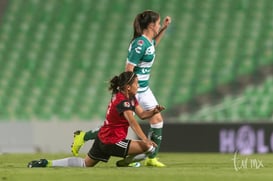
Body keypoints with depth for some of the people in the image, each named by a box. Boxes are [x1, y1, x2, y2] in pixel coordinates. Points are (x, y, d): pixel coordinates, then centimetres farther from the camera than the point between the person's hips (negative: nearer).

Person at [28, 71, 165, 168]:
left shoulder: (131, 98, 12)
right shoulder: (123, 102, -19)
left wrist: (154, 111, -7)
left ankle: (47, 163, 13)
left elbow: (142, 114, 12)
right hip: (112, 142, -10)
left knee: (85, 164, 20)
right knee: (150, 147, -19)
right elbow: (132, 122, -29)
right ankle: (126, 162, 3)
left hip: (102, 139, 10)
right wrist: (145, 140, -36)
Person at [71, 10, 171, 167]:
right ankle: (83, 137, 11)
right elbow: (128, 69, -23)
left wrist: (164, 28, 22)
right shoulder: (140, 44, -23)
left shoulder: (148, 41, 6)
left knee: (157, 120, 2)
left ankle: (152, 158, 10)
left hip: (144, 89, 9)